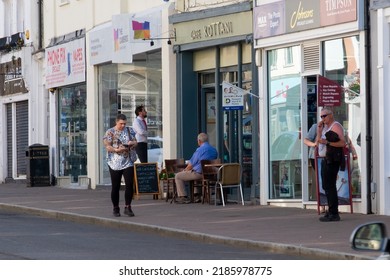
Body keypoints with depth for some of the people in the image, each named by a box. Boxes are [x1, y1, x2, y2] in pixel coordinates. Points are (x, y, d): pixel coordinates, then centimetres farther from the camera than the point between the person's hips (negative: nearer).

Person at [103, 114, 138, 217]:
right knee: (115, 187, 2)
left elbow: (135, 142, 14)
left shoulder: (129, 131, 11)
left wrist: (132, 143, -11)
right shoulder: (110, 132, -1)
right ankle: (115, 208, 14)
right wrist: (117, 150, -26)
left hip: (128, 162, 2)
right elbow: (107, 146, -9)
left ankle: (127, 207, -1)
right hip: (115, 163, -2)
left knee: (130, 184, -9)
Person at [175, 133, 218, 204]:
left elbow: (191, 164, -9)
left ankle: (183, 197, 0)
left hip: (198, 173, -8)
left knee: (178, 176, 6)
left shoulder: (200, 150, -15)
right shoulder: (214, 150, 8)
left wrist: (185, 170, 12)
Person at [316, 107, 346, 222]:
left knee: (329, 185, -14)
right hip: (326, 160, 11)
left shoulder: (336, 126, -9)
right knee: (327, 186, 13)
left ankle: (334, 214, -15)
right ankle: (331, 212, 19)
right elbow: (318, 141, 18)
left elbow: (343, 143, -19)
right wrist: (319, 128, 8)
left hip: (332, 159, -11)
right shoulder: (325, 126, 21)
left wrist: (327, 142, -24)